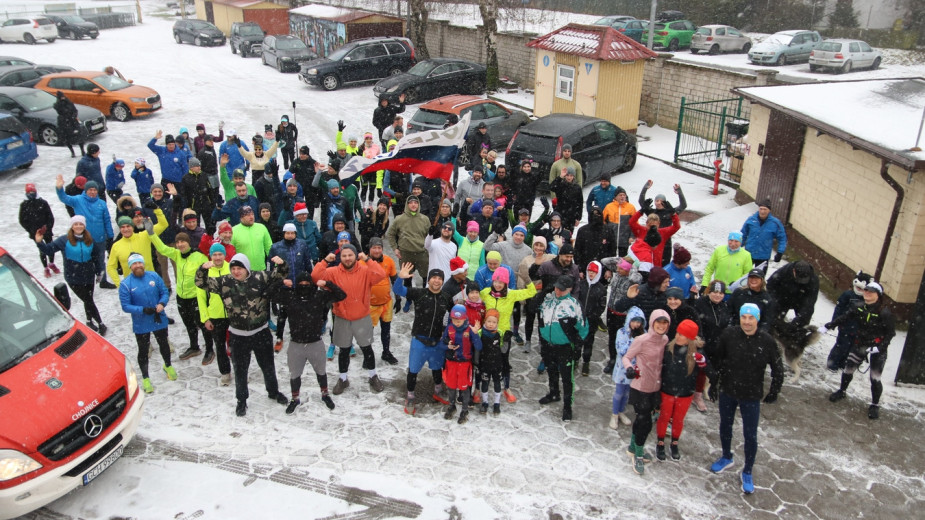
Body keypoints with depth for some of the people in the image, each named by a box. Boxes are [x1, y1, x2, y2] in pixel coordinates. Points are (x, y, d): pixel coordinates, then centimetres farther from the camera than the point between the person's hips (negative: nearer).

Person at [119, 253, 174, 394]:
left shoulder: (154, 276, -8)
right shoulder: (125, 284, -15)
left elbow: (164, 292, 0)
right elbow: (126, 306, -14)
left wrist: (162, 303, -21)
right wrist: (143, 310, -28)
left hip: (159, 320, 3)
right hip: (141, 325, -3)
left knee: (163, 344, 23)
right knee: (143, 350, 11)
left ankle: (168, 366, 49)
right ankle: (145, 378, 28)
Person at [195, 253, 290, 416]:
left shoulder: (260, 278, -8)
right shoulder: (224, 282, -5)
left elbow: (279, 275, -2)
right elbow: (202, 283, -3)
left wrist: (281, 264, -24)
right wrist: (203, 269, -23)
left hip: (261, 333, 0)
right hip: (238, 336, 0)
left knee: (268, 366, 17)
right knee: (240, 369, 12)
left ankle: (273, 392, 40)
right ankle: (241, 400, 31)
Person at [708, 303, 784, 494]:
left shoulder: (767, 342, -16)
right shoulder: (729, 335, -13)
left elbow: (777, 369, -2)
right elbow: (717, 360, 0)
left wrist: (773, 392, 3)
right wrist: (713, 384, 4)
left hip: (752, 396, -2)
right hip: (727, 392, 2)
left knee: (750, 435, 6)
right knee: (725, 426, 20)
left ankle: (747, 472, 26)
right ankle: (726, 457, 46)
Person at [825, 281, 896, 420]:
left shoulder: (885, 313, -19)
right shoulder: (859, 307, -7)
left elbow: (891, 332, -14)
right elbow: (845, 317, 2)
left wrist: (879, 346, -22)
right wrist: (831, 324, -7)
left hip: (878, 348, -4)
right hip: (860, 344, 4)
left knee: (875, 378, -2)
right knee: (848, 369, 9)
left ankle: (875, 405, 18)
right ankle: (842, 391, 36)